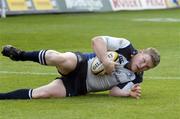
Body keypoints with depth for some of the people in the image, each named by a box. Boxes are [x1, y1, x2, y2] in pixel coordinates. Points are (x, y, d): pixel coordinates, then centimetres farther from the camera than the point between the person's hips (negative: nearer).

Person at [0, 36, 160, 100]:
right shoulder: (126, 47, -6)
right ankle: (21, 55, -16)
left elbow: (115, 91, -1)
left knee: (43, 93, -23)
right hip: (80, 64, -2)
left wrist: (130, 93, -19)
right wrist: (105, 61, -23)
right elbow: (97, 40, -11)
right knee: (62, 59, -40)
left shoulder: (135, 79, 4)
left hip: (79, 88, 2)